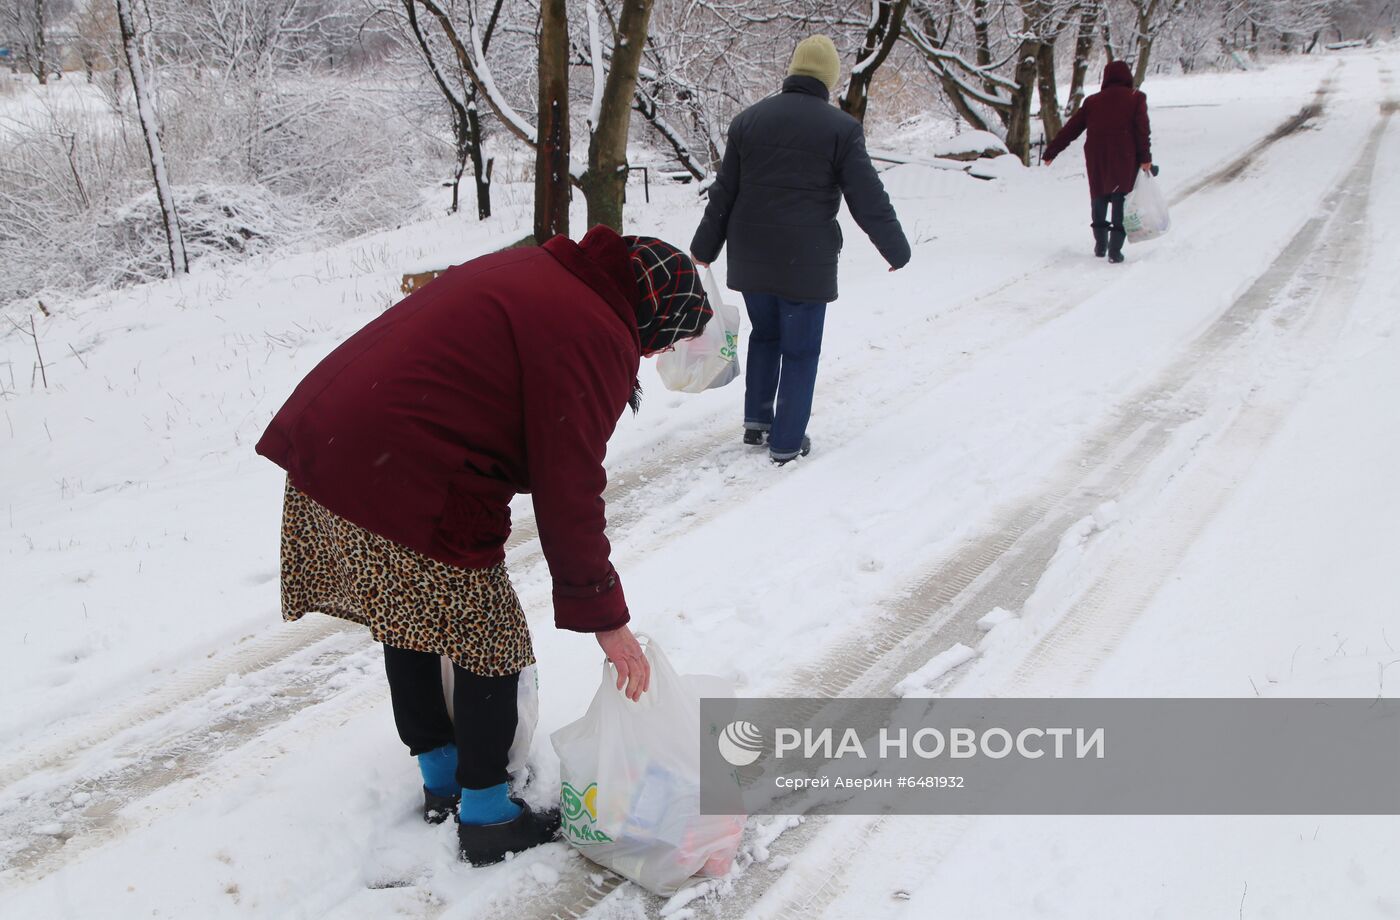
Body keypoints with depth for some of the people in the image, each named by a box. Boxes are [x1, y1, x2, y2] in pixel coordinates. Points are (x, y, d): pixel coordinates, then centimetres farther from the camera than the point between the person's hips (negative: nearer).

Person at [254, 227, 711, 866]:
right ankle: (487, 819, 22)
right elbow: (567, 492, -13)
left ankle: (441, 778, 43)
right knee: (490, 645, 8)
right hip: (405, 494, -10)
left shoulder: (531, 272, 16)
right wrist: (604, 617, -5)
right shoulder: (596, 335, -11)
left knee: (408, 621, 25)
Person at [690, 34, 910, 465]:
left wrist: (705, 248, 18)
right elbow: (869, 200, -5)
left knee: (764, 335, 23)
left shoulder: (749, 119, 5)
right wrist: (897, 250, 7)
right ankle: (786, 442, 10)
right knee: (800, 350, 6)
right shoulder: (841, 127, -7)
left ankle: (755, 421, 25)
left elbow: (724, 192, 9)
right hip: (806, 261, -4)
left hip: (751, 257, 4)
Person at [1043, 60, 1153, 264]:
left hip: (1097, 161, 3)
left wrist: (1051, 152, 14)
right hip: (1125, 161, -2)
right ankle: (1115, 250, -6)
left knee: (1099, 199, 18)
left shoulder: (1092, 101, 9)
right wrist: (1145, 157, -7)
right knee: (1121, 203, 2)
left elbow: (1071, 128, 9)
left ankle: (1100, 244, 23)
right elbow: (1142, 130, -8)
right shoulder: (1136, 98, 2)